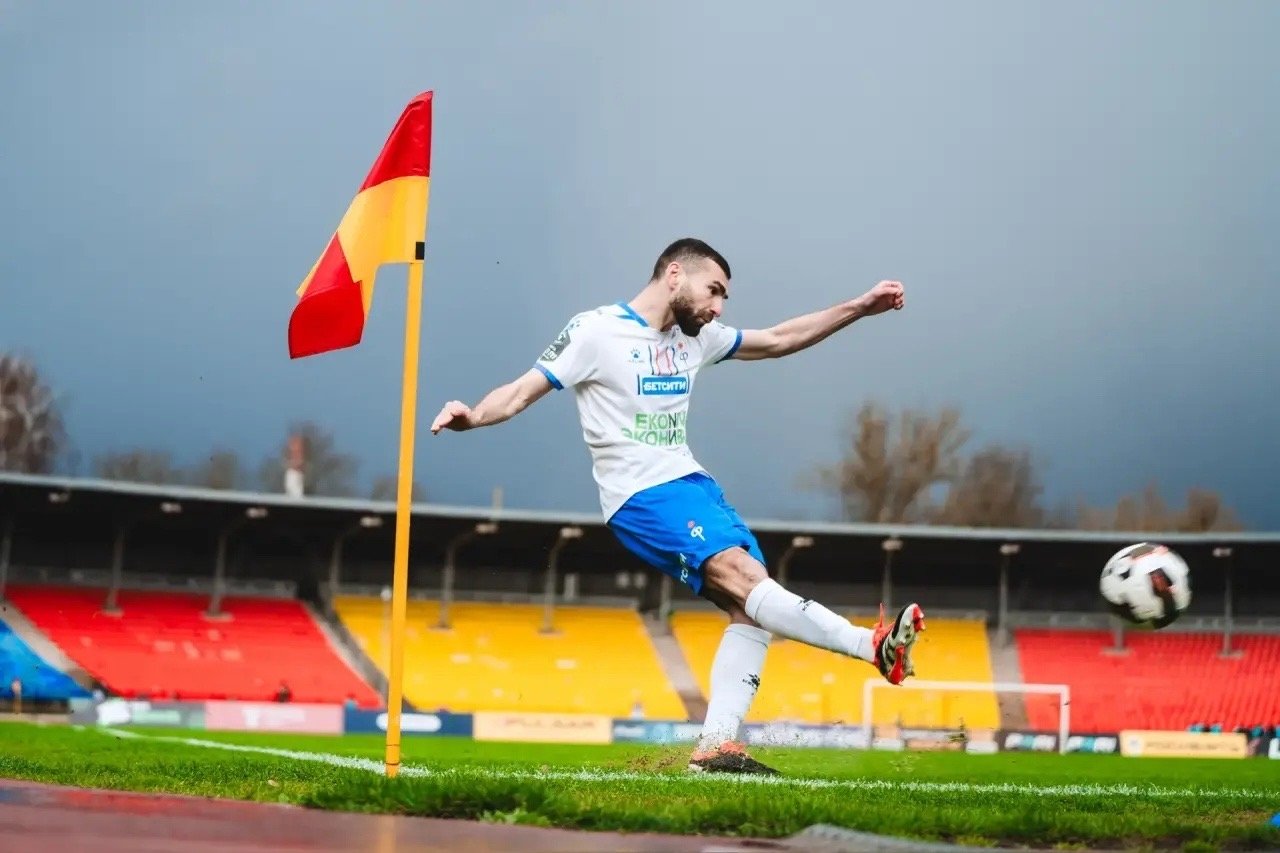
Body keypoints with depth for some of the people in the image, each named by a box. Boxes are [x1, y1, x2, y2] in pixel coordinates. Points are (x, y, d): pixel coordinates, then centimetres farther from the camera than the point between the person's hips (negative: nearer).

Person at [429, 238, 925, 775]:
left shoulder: (697, 338, 15)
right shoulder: (597, 331, -5)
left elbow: (777, 340, 25)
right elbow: (524, 390, -9)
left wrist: (860, 308, 21)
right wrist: (474, 416, -29)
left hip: (693, 486, 8)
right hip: (641, 496, -8)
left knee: (749, 607, -7)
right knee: (742, 575, -26)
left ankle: (716, 744, -7)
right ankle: (873, 646, -39)